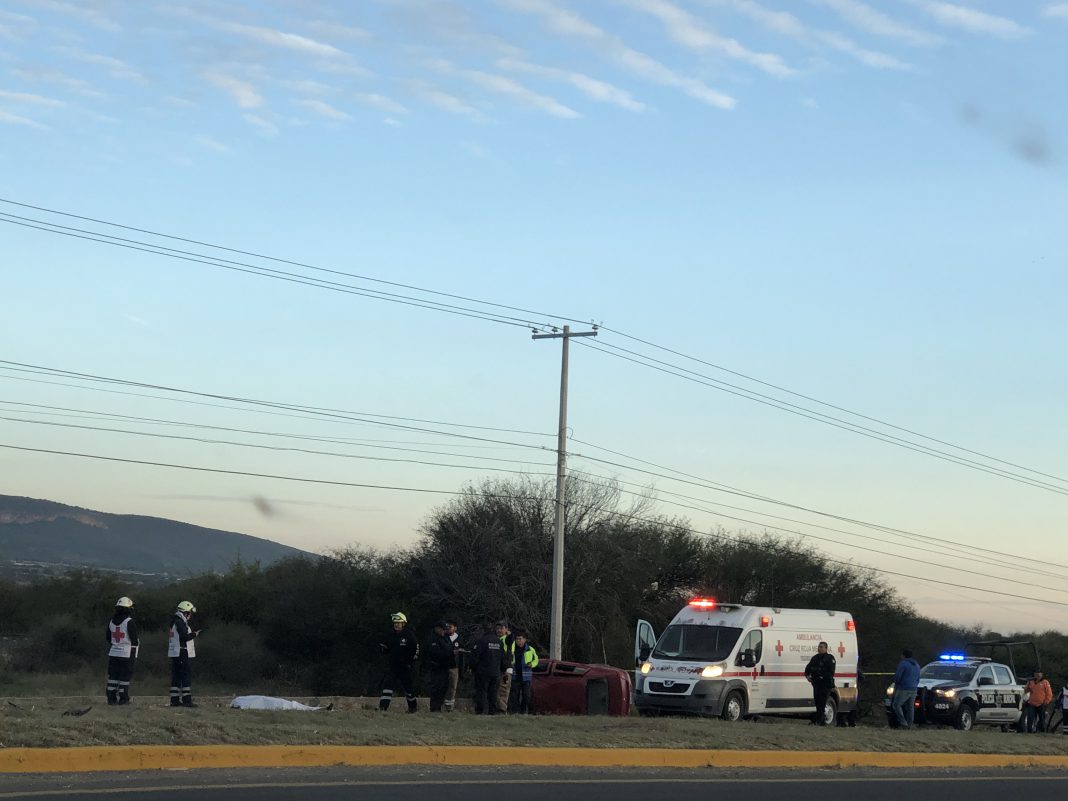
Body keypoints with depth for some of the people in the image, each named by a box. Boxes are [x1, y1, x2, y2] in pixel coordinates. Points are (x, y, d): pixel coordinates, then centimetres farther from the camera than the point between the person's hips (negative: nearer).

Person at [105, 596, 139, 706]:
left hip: (113, 653, 6)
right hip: (126, 654, -6)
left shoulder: (111, 621, 6)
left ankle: (111, 698, 8)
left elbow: (108, 637, 13)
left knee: (113, 676, 8)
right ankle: (123, 699, 0)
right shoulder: (129, 622, -13)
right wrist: (138, 643, 9)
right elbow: (134, 639, -12)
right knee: (125, 676, 0)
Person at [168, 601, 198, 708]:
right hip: (183, 654, -10)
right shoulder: (180, 623, -14)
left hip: (174, 654, 10)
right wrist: (195, 634, -8)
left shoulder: (174, 622, 17)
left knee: (176, 677, 11)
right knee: (187, 676, -7)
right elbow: (184, 637, -21)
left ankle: (174, 700, 11)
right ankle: (187, 700, -10)